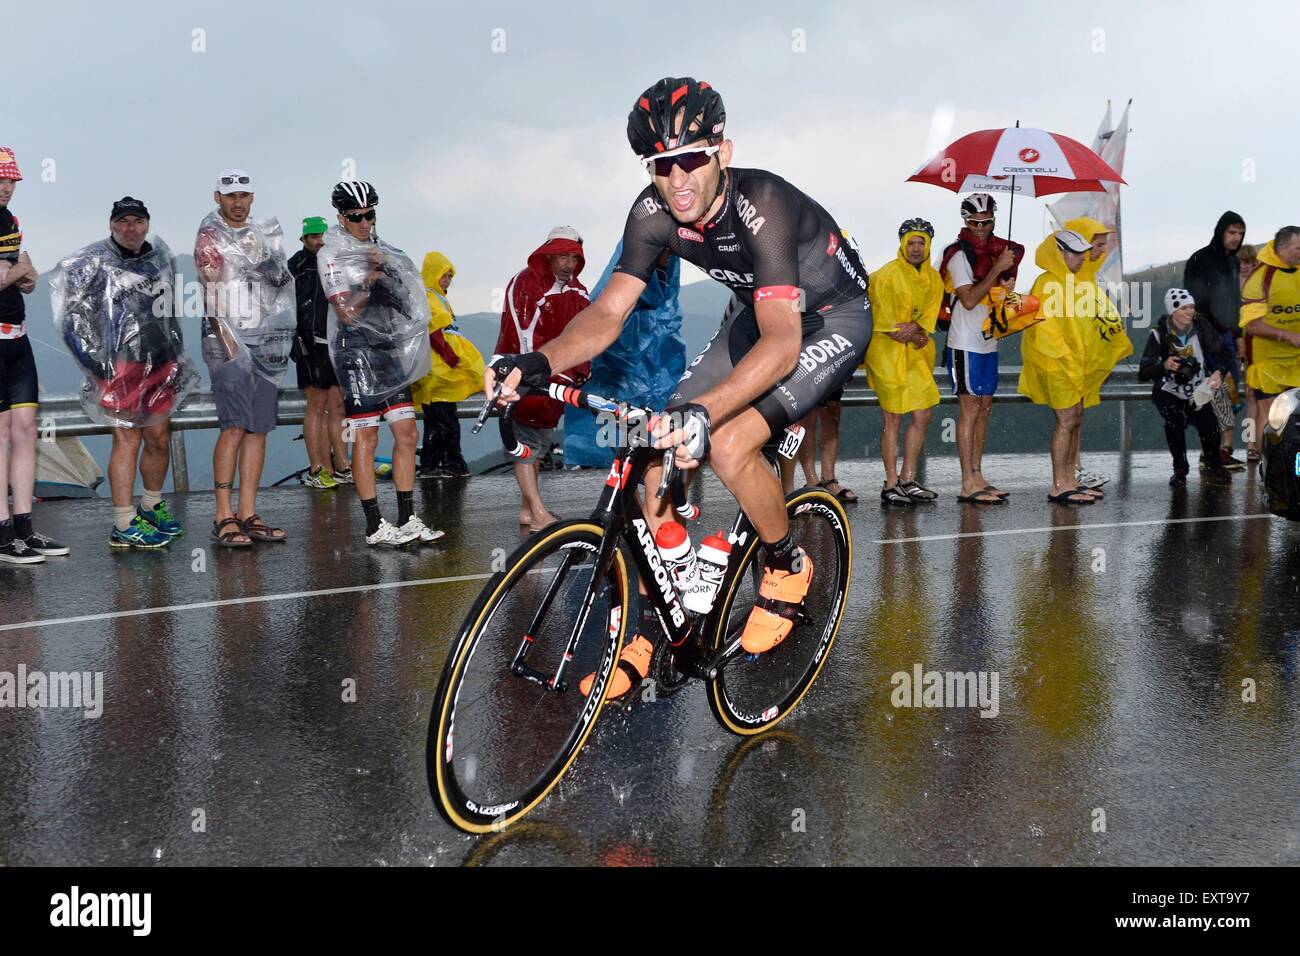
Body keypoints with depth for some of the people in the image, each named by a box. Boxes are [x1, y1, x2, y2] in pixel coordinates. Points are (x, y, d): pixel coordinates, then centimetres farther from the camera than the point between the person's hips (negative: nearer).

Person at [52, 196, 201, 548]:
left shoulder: (159, 257, 15)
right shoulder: (94, 262, -3)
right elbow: (73, 315, -5)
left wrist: (176, 356, 21)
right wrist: (95, 361, -10)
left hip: (160, 365, 6)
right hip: (121, 365, -6)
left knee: (159, 438, 9)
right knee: (127, 440, -8)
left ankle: (152, 507, 28)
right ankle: (124, 526, -5)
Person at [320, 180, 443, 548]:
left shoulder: (380, 250, 17)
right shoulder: (332, 255, -4)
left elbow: (404, 296, 19)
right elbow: (346, 312, -11)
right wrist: (371, 280, -16)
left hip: (389, 349, 7)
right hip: (357, 350, -7)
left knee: (407, 433, 3)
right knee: (366, 438, -6)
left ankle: (407, 520, 9)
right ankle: (375, 527, -2)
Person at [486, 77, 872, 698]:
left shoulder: (760, 207, -35)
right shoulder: (654, 213, -16)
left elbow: (782, 344, -44)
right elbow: (608, 313, -16)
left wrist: (703, 411, -60)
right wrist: (539, 361, -36)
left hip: (834, 320, -7)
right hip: (763, 316, 7)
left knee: (727, 447, -29)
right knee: (661, 454, -6)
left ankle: (787, 567, 1)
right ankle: (652, 626, 8)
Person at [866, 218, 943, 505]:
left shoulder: (932, 278, 11)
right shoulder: (887, 275, -10)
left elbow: (931, 313, 4)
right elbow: (884, 322, -12)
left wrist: (914, 327, -16)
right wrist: (916, 336, -9)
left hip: (918, 354, 7)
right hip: (889, 353, -7)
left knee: (923, 416, 6)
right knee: (893, 419, -4)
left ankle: (908, 481, 17)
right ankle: (890, 485, 3)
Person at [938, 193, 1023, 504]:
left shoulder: (996, 249, 13)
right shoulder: (960, 253, -12)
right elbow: (969, 299, -21)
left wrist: (1007, 286, 5)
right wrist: (997, 269, -20)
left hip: (988, 342, 8)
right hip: (966, 344, -8)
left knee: (984, 408, 10)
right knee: (970, 409, -8)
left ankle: (977, 476, 16)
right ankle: (968, 486, -7)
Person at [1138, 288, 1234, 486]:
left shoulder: (1201, 326, -8)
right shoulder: (1159, 334, -13)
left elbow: (1223, 354, -9)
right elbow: (1143, 373, -17)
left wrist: (1219, 372, -29)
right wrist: (1164, 366, -37)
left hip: (1197, 392, 2)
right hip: (1168, 392, -2)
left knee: (1209, 426, -18)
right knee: (1175, 420, -30)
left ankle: (1215, 467, 14)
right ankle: (1180, 469, -7)